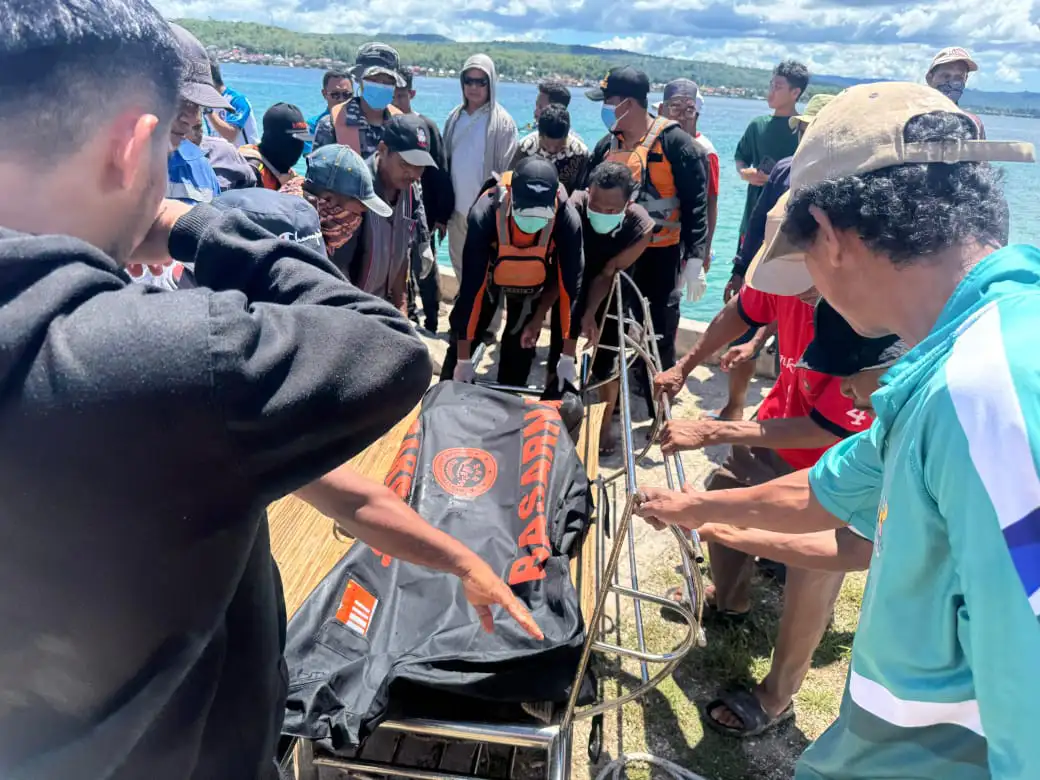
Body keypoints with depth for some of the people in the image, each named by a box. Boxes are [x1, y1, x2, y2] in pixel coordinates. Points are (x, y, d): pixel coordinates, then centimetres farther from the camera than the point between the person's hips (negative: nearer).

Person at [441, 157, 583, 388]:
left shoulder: (567, 219, -36)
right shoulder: (484, 213, -39)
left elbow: (571, 284, -26)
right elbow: (471, 286, -34)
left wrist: (568, 356, -23)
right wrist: (464, 359, -28)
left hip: (533, 283, 1)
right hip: (488, 273, -1)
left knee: (520, 351, 5)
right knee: (461, 345, 4)